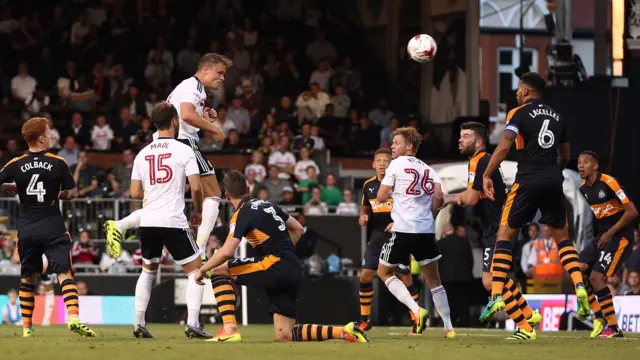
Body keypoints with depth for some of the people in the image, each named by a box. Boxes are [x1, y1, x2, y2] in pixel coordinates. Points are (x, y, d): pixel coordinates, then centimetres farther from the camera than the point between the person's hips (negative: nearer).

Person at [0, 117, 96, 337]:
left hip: (26, 229, 2)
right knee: (65, 274, -6)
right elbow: (73, 192, 4)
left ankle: (27, 327, 16)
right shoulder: (58, 163, -4)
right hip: (53, 228, -2)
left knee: (27, 278, 15)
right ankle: (73, 317, -25)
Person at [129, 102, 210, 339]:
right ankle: (192, 324, -5)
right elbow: (196, 187, -9)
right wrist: (198, 212, 8)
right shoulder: (183, 150, -5)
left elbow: (135, 193, 10)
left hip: (148, 222, 5)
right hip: (173, 222, -5)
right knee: (196, 270, 6)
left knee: (148, 271, 24)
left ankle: (139, 324, 18)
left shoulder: (142, 154, 8)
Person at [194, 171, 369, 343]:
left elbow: (226, 252, -16)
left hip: (276, 267, -8)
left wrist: (202, 270, -3)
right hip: (294, 271, 8)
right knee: (284, 336, 8)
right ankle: (345, 332, -2)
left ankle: (229, 330, -10)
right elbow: (298, 229, 28)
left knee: (218, 271, 2)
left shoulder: (242, 214, -5)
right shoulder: (266, 204, 19)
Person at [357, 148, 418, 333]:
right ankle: (365, 319, 10)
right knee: (365, 275, -1)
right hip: (377, 236, 5)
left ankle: (416, 319, 7)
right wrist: (363, 216, 0)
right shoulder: (368, 185, 6)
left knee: (405, 277, -4)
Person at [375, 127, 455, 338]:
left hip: (403, 230, -5)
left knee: (384, 272, 12)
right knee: (433, 279, 16)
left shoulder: (397, 164, -1)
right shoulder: (428, 169, 14)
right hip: (427, 230, 5)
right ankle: (448, 327, 12)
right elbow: (439, 199, 3)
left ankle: (416, 310, -6)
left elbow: (381, 198, -3)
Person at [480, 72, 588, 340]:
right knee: (561, 235, 16)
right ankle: (579, 285, -5)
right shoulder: (556, 117, 16)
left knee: (505, 233, 4)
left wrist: (487, 176, -11)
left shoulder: (520, 113, -1)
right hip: (554, 181, 4)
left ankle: (497, 296, -6)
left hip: (528, 180, -4)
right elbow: (565, 156, 22)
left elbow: (504, 146, -14)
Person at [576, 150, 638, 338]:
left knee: (596, 277, -18)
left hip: (620, 237, -8)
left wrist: (610, 233, -15)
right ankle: (598, 316, 3)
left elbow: (632, 212, -18)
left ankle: (614, 328, -10)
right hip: (601, 237, 8)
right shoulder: (583, 189, 6)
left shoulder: (608, 183, -17)